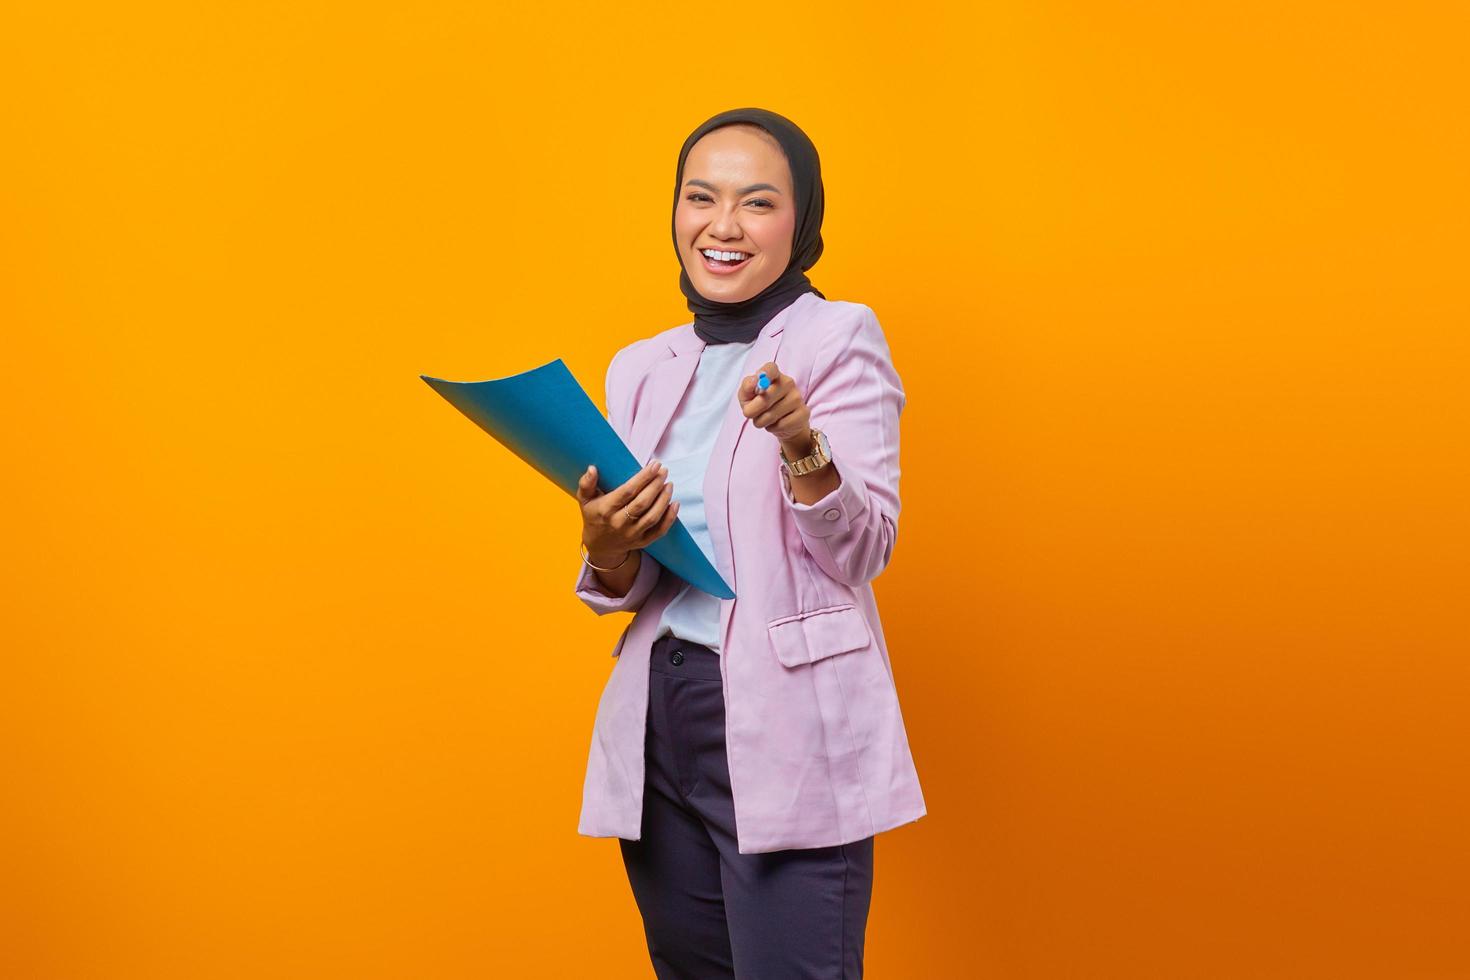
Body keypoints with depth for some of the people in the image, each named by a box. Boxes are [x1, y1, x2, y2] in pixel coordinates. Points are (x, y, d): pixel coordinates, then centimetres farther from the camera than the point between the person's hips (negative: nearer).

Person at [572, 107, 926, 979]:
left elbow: (866, 551, -10)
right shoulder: (641, 368, 12)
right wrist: (607, 550, -8)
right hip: (659, 720, 5)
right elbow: (623, 589, 14)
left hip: (788, 728, -5)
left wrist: (801, 442, -27)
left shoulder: (840, 338, -3)